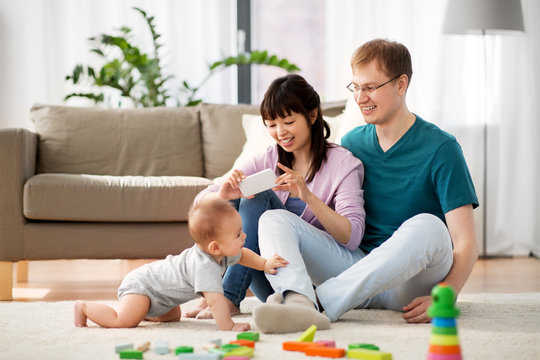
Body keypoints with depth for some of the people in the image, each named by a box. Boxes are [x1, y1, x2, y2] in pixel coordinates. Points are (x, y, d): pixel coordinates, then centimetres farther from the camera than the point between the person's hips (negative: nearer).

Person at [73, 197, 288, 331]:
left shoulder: (222, 253, -8)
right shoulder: (204, 266, -37)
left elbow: (242, 255, 13)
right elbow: (214, 299, -43)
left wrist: (264, 264, 0)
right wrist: (228, 326, -42)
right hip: (141, 285, -10)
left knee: (173, 316, 27)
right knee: (125, 321, -25)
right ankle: (84, 307, -4)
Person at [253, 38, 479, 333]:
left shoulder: (440, 149, -5)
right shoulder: (352, 143, 12)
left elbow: (466, 242, -12)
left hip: (412, 284, -5)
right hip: (357, 269, 5)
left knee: (427, 226, -36)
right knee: (273, 220, -12)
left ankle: (320, 303, -41)